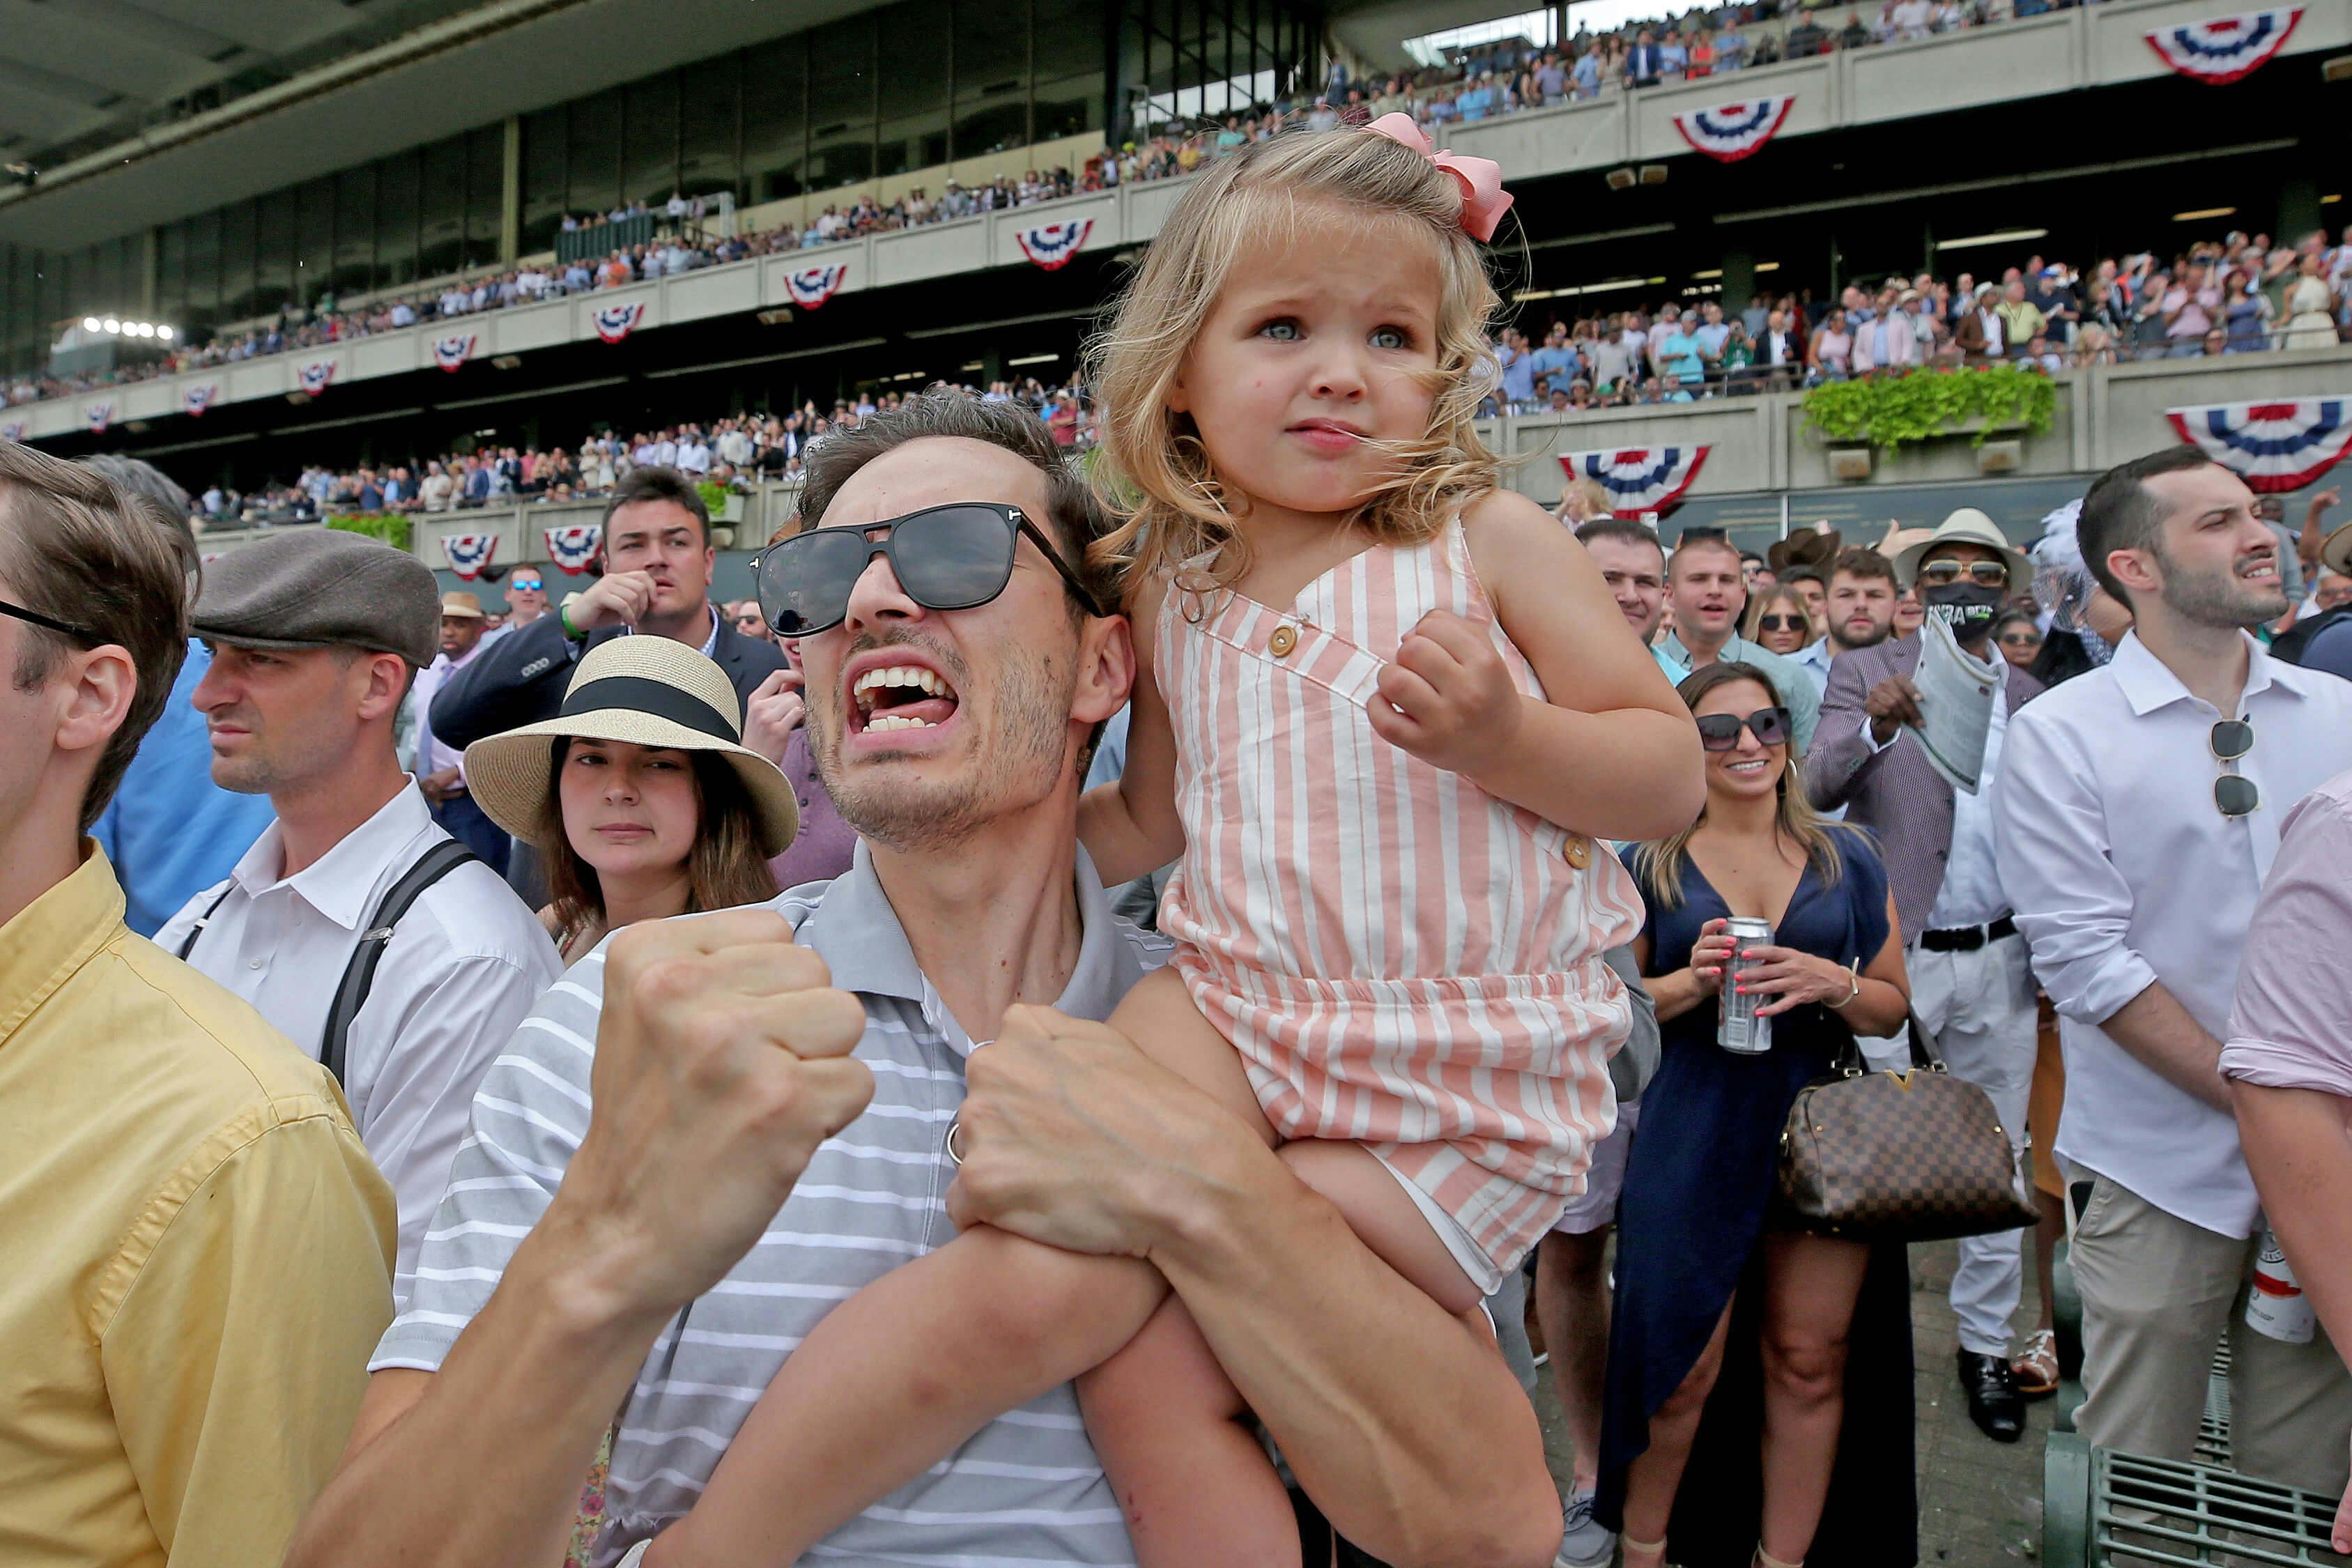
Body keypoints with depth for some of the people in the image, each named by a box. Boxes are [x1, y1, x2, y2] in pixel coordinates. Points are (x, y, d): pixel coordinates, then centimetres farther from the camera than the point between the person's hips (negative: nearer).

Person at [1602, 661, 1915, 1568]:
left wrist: (1830, 982, -11)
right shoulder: (1652, 862, 3)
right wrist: (1692, 983, -14)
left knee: (1810, 1359, 6)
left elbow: (1894, 1007, 10)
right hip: (1695, 1141, -2)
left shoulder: (1847, 858, 9)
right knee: (1683, 1366, 0)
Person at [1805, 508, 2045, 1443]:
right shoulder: (1866, 675, 0)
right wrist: (1875, 726, -33)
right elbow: (1814, 787, -15)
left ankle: (1986, 1346, 26)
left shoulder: (2033, 699, 11)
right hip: (1894, 953, -3)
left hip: (1999, 961, 4)